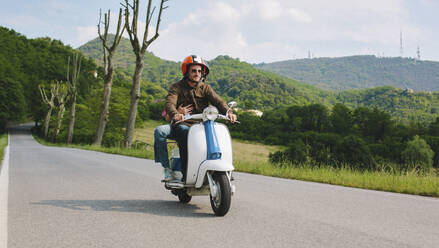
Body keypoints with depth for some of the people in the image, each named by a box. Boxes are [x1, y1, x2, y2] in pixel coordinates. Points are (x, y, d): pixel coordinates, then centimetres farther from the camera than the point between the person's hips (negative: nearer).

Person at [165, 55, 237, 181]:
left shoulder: (205, 88, 15)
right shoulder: (177, 87, 7)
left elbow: (218, 101, -3)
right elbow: (169, 103, -12)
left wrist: (228, 111, -26)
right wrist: (175, 114, -37)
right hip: (183, 124, -2)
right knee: (186, 134, -36)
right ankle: (186, 174, -34)